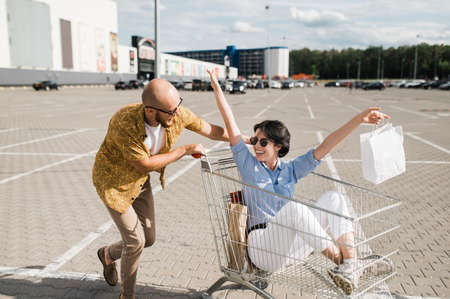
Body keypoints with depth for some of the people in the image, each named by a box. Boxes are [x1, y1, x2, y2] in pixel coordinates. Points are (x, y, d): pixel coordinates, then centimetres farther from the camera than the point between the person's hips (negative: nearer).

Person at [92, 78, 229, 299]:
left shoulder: (177, 114, -21)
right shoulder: (124, 124, -36)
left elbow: (210, 129, -6)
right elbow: (145, 165, -26)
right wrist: (186, 150, -22)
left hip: (140, 182, 6)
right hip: (113, 182, -6)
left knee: (148, 239, 11)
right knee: (135, 241, -4)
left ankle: (108, 254, 42)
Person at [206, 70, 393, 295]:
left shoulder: (291, 170, 9)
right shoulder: (248, 164, 2)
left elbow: (324, 148, 0)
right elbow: (231, 125, -3)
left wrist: (358, 120, -7)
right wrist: (216, 86, -6)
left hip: (291, 246, 4)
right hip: (263, 249, -4)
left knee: (333, 198, -12)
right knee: (294, 208, -34)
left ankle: (351, 266, -26)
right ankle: (342, 260, -20)